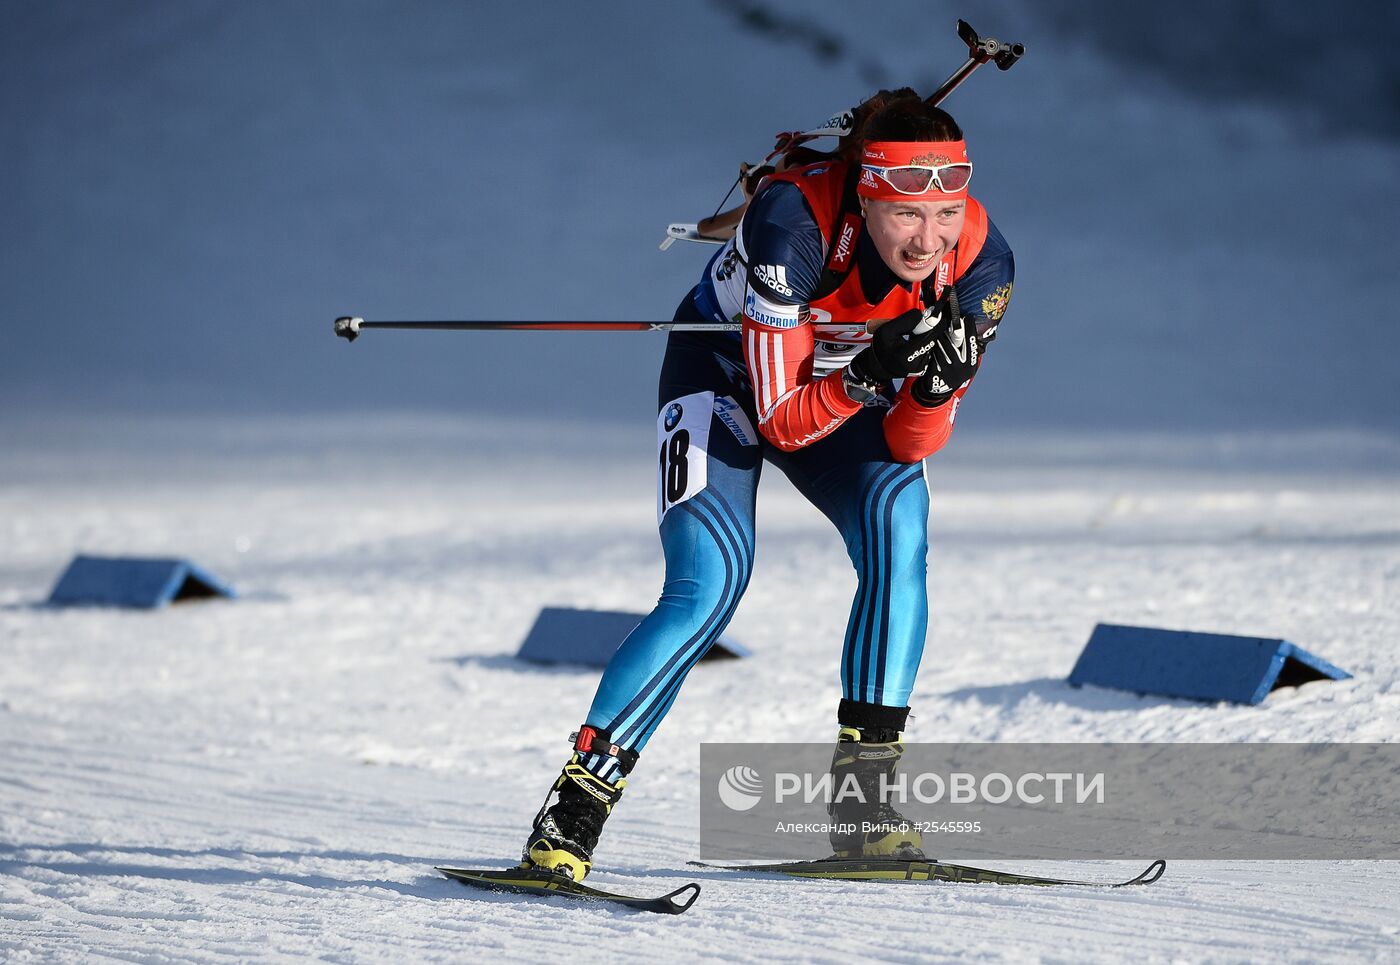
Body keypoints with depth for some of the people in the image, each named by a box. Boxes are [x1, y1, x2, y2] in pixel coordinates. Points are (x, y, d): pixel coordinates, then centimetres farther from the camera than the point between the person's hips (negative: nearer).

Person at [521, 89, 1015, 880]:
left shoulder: (979, 261, -25)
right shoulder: (795, 224, -37)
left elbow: (910, 446, -19)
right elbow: (781, 421, -32)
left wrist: (938, 384, -39)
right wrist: (873, 372, -47)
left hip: (846, 385, 4)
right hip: (728, 369, -4)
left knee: (899, 516, -25)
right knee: (711, 585, -22)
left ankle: (866, 793, -16)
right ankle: (571, 813, -14)